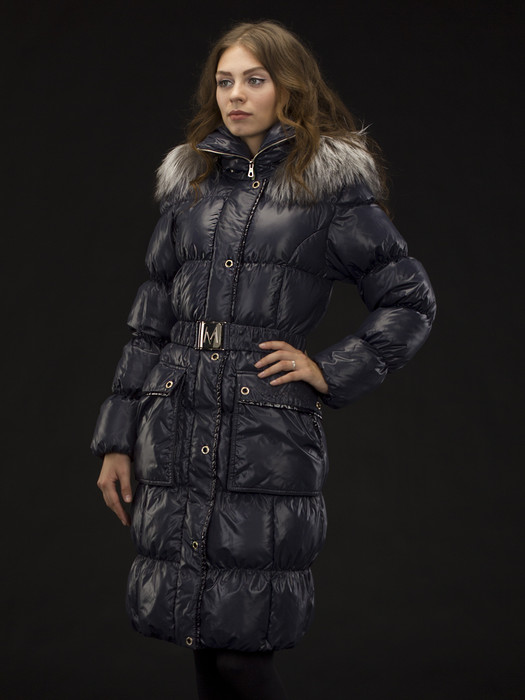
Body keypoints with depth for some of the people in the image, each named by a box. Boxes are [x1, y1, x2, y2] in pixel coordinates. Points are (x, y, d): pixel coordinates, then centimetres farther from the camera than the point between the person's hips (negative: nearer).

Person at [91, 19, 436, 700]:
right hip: (176, 427, 4)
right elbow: (151, 320, 14)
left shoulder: (331, 187, 2)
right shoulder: (190, 181, 13)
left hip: (268, 436, -4)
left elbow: (410, 300, 5)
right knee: (197, 639, 8)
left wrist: (329, 370, -4)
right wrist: (118, 438, 11)